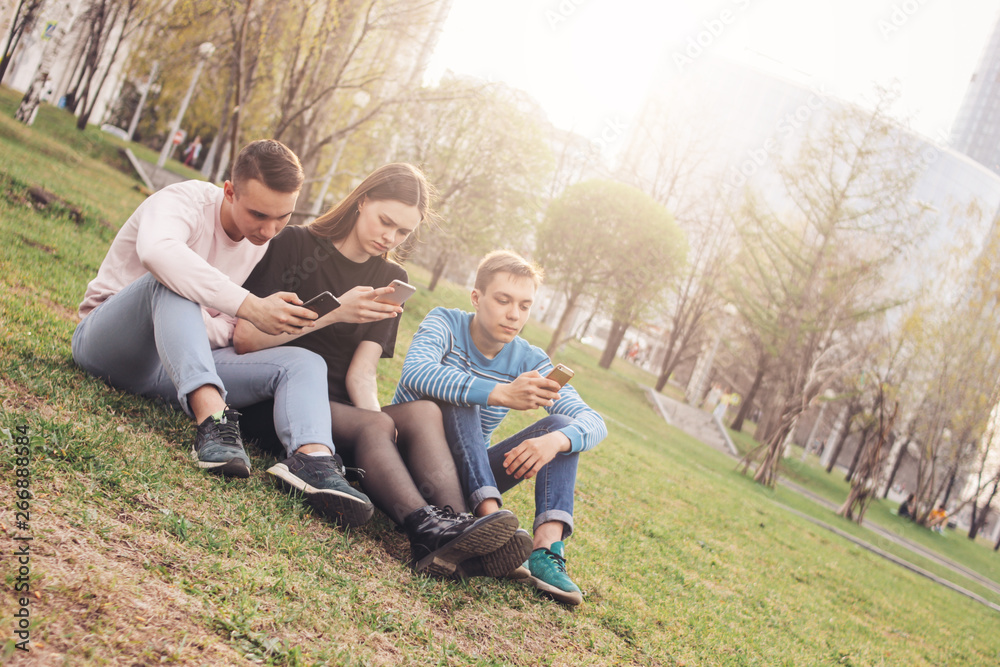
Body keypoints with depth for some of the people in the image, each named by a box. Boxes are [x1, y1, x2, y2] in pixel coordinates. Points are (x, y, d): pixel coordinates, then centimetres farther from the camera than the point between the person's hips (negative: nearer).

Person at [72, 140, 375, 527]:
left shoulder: (267, 244, 6)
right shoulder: (186, 201, -13)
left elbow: (236, 332, 8)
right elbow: (156, 251, -39)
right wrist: (249, 307, -42)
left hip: (185, 362, 5)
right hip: (105, 342, -5)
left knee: (305, 363, -16)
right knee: (171, 281, -35)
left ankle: (317, 464, -45)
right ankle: (212, 417, -50)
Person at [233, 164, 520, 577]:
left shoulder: (390, 280, 12)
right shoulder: (296, 245, -1)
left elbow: (361, 373, 1)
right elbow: (245, 337, -12)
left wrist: (375, 413, -21)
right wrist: (334, 312, -20)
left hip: (340, 406, 4)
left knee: (424, 411, -27)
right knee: (373, 425, -34)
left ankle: (454, 525, -49)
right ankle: (425, 527, -56)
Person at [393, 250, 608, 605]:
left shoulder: (529, 361, -3)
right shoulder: (446, 323, -11)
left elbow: (594, 422, -12)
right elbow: (415, 373, -35)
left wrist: (556, 440, -37)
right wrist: (502, 394, -47)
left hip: (469, 474, 4)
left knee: (563, 427, -14)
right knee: (456, 393, -29)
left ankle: (547, 548, -33)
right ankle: (491, 516, -39)